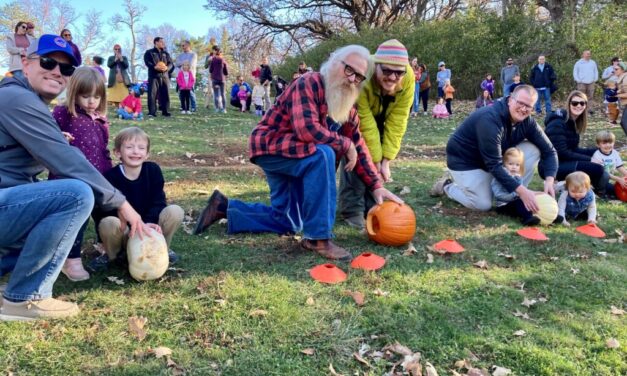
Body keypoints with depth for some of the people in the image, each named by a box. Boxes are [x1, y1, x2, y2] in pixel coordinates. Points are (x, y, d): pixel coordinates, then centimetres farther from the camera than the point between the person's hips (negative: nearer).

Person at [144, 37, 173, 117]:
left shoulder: (165, 53, 20)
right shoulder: (149, 52, 8)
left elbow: (170, 63, 10)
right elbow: (147, 62, -6)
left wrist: (167, 68, -12)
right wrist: (155, 67, -23)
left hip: (164, 76, 4)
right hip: (154, 76, -4)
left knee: (165, 94, 2)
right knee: (152, 94, -9)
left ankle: (166, 111, 10)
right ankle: (152, 112, -8)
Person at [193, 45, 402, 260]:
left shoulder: (347, 107, 4)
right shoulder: (310, 84, -23)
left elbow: (358, 146, 5)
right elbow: (308, 130, -36)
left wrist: (376, 186, -4)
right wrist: (345, 145, -24)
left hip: (292, 152, 9)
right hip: (269, 144, -9)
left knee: (287, 222, 15)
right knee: (323, 154, -35)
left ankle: (225, 207, 26)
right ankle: (318, 238, -28)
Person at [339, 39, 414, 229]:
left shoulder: (408, 78, -30)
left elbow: (397, 121, -26)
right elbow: (365, 124, -34)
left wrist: (385, 160, -26)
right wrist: (375, 161, -28)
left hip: (380, 115, 4)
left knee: (379, 154, -2)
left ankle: (371, 207, 10)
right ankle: (352, 210, -8)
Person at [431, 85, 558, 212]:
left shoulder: (526, 121, -11)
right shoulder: (490, 119, -33)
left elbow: (548, 150, -7)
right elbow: (494, 164, -36)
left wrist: (549, 180, -27)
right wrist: (522, 191, -40)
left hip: (496, 157, 7)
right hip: (465, 161, -7)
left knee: (533, 150, -12)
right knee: (483, 205, -18)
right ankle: (447, 185, 8)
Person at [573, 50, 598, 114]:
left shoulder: (593, 63, 13)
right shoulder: (578, 63, 4)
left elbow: (596, 71, 18)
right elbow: (575, 72, 5)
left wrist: (595, 79, 6)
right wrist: (578, 80, -5)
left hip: (591, 83, 2)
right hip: (582, 83, -2)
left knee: (591, 96, -3)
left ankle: (591, 109, -3)